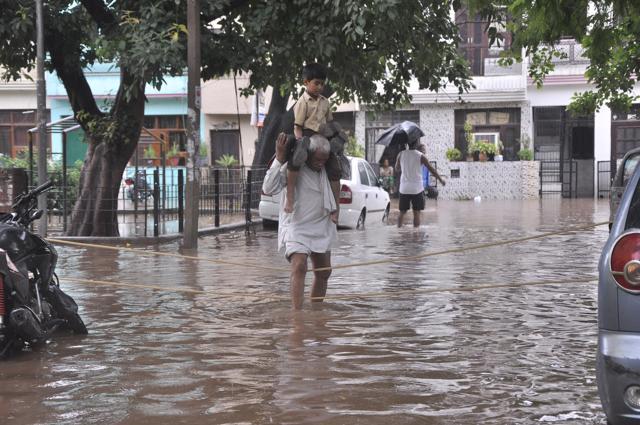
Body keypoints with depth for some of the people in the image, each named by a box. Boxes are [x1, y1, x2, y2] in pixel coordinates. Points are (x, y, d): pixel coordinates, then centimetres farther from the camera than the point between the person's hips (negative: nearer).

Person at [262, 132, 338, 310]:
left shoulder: (325, 170, 0)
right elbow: (268, 188, -30)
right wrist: (279, 158, -35)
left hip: (321, 227, 7)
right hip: (296, 227, -7)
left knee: (323, 273, 13)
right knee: (299, 267, -26)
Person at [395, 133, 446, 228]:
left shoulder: (401, 155, 0)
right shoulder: (420, 156, -7)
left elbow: (397, 169, 13)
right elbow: (431, 170, -2)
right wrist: (441, 180, 9)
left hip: (404, 189, 3)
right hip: (417, 189, -2)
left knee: (402, 212, 11)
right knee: (416, 213, 3)